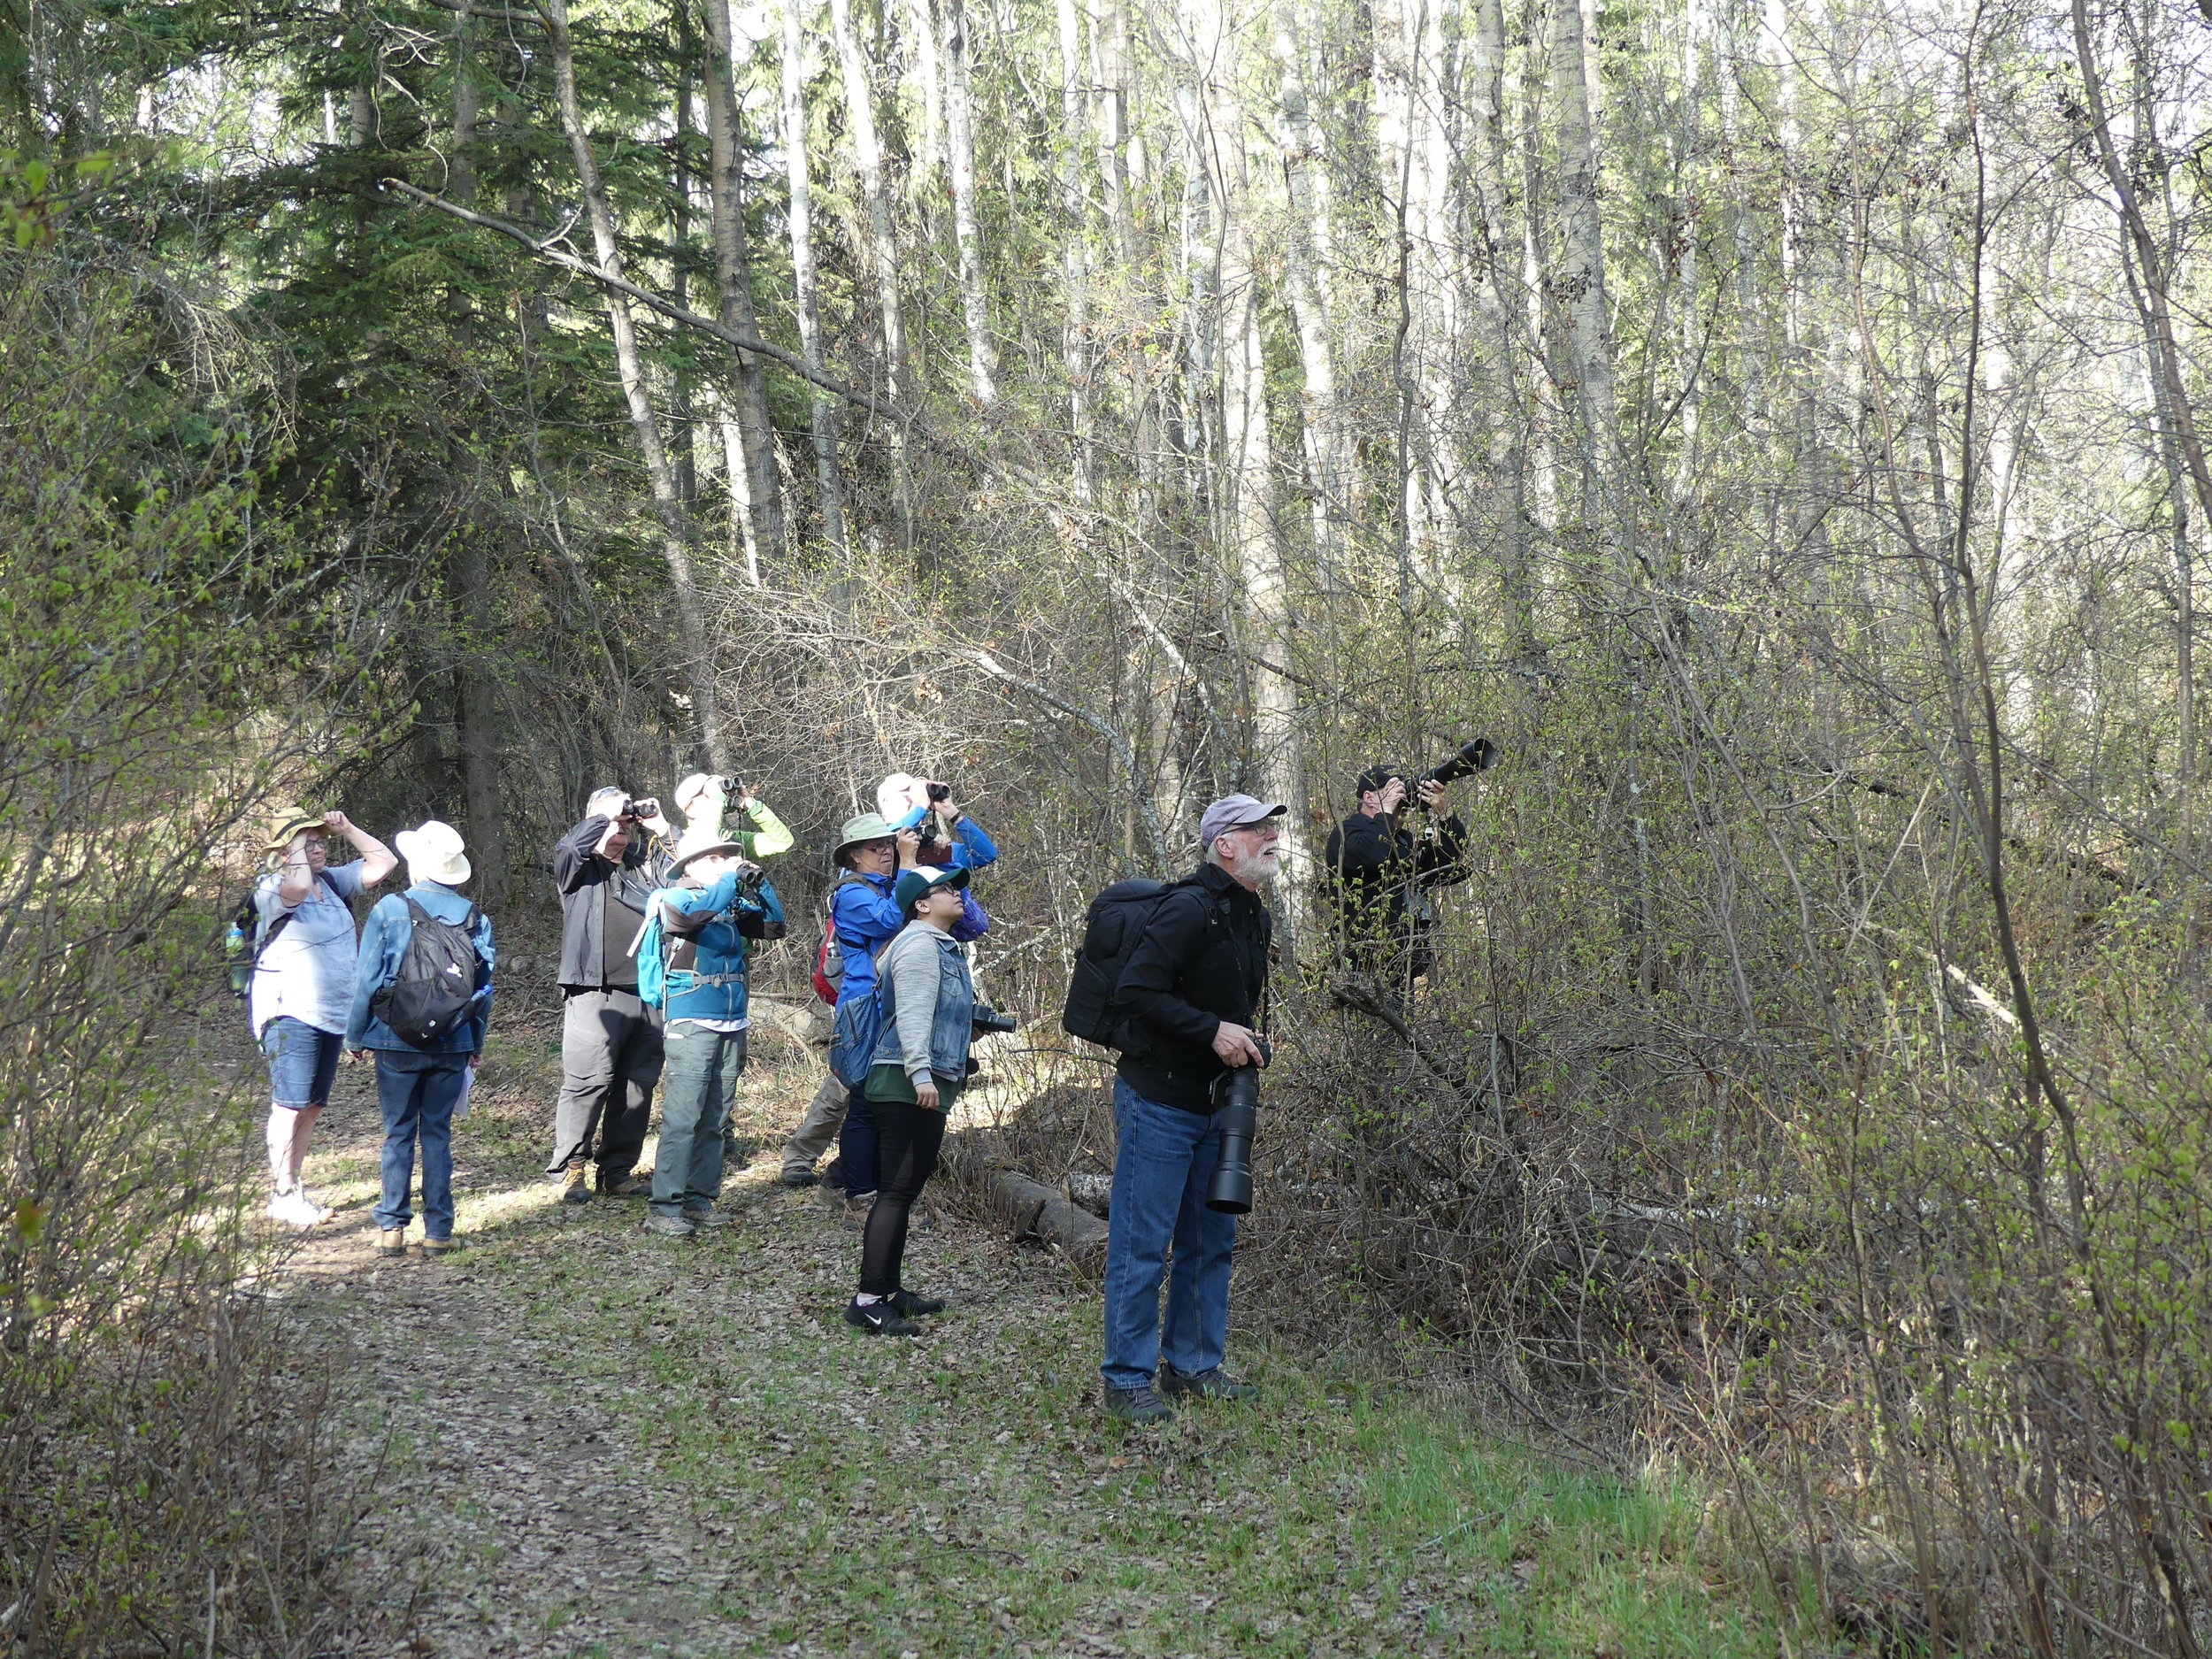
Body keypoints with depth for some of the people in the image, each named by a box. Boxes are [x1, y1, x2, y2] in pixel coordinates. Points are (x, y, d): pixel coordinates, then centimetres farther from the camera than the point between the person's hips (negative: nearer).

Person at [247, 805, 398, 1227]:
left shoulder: (332, 882, 12)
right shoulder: (272, 889, -11)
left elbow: (384, 862, 15)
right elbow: (298, 887, -35)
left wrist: (347, 829, 5)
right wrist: (296, 850, -16)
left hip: (332, 1014, 8)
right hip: (291, 1013, -8)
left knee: (312, 1106, 11)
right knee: (290, 1105, -9)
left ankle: (292, 1186, 19)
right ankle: (282, 1193, -5)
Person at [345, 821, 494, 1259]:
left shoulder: (390, 909, -7)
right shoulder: (474, 917, 1)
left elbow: (368, 979, -5)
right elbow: (484, 986, 6)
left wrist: (356, 1036, 5)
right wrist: (477, 1042, 17)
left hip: (398, 1042, -2)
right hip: (452, 1044, 2)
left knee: (399, 1134, 7)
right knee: (438, 1133, 9)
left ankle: (392, 1227, 7)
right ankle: (438, 1230, 9)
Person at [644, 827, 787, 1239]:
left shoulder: (733, 903, 14)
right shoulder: (673, 898, -3)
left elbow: (774, 926, 11)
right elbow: (698, 913, -24)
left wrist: (758, 883, 0)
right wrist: (732, 877, -15)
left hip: (732, 1025, 7)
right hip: (691, 1023, -7)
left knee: (716, 1119, 8)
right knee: (683, 1116, -11)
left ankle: (700, 1198, 14)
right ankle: (664, 1207, -10)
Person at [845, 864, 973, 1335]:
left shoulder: (941, 945, 22)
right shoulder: (920, 943, -10)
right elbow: (912, 1012, -21)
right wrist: (920, 1072, -29)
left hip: (927, 1086, 11)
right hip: (909, 1085, -11)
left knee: (903, 1190, 12)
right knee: (897, 1190, -13)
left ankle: (890, 1288, 17)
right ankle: (869, 1300, -15)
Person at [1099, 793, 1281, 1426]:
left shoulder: (1256, 919, 11)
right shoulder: (1190, 910, -18)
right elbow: (1135, 990, -24)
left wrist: (1249, 1042, 7)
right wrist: (1213, 1031, -24)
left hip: (1214, 1106, 9)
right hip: (1159, 1102, -9)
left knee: (1211, 1242, 14)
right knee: (1142, 1245, -3)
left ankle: (1193, 1367, 26)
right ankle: (1127, 1380, 6)